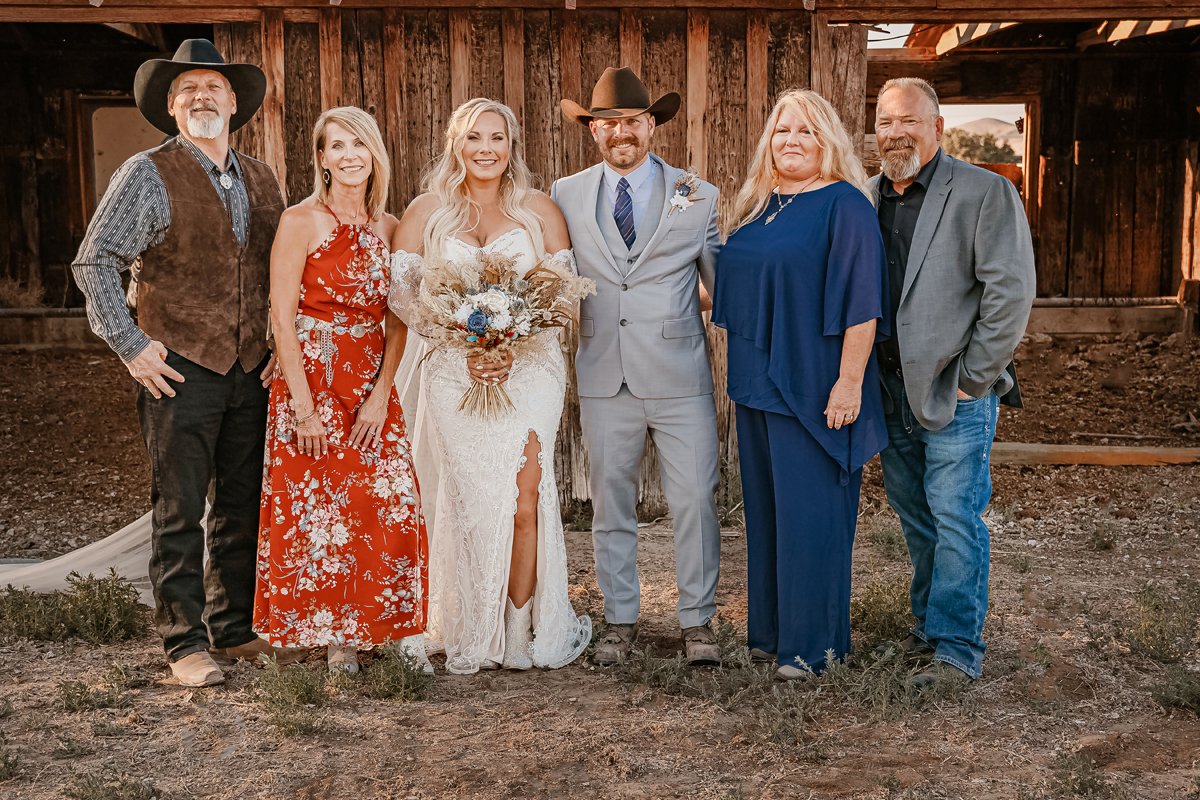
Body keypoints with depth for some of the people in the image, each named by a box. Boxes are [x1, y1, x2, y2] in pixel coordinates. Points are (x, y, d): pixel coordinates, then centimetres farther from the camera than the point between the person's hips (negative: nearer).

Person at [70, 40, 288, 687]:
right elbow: (93, 263, -7)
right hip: (179, 368, -5)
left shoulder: (261, 180, 12)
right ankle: (185, 645, 9)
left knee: (243, 506, 12)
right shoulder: (149, 175, -5)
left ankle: (234, 630, 25)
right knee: (180, 510, -1)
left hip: (249, 369, 6)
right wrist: (131, 346, -11)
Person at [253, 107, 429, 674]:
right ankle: (336, 640, 14)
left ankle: (391, 630, 16)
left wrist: (381, 394, -6)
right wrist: (303, 407, -14)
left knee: (391, 510, 1)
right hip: (312, 383, -4)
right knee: (317, 513, 1)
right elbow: (282, 318, -9)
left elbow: (396, 320, 6)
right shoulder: (301, 221, -5)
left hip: (374, 389, 4)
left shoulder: (389, 228, 9)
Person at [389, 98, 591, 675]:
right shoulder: (427, 211, 8)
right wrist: (463, 345, -14)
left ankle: (520, 627, 3)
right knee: (469, 502, 1)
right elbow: (400, 290, 0)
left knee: (523, 500, -10)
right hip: (455, 375, 1)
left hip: (528, 369, 0)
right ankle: (472, 635, 13)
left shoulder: (538, 210, 8)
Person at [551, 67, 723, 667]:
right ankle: (620, 621, 24)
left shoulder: (698, 197, 3)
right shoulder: (566, 197, 6)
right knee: (610, 506, 10)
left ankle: (696, 622, 17)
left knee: (695, 502, 2)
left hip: (680, 379, -1)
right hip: (604, 380, 2)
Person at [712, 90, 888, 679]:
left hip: (813, 387, -8)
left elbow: (861, 300, -15)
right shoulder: (758, 207, 13)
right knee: (764, 506, 13)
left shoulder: (845, 205, -9)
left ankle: (811, 641, 10)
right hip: (757, 383, 8)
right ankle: (770, 629, 25)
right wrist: (742, 371, 15)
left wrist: (850, 381, -20)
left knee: (810, 511, -1)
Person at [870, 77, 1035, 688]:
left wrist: (973, 378, -13)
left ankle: (956, 648, 7)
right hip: (890, 387, 6)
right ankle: (931, 621, 30)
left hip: (955, 391, -6)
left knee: (955, 517, -3)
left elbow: (1011, 290, -12)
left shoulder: (986, 192, -7)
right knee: (914, 514, 15)